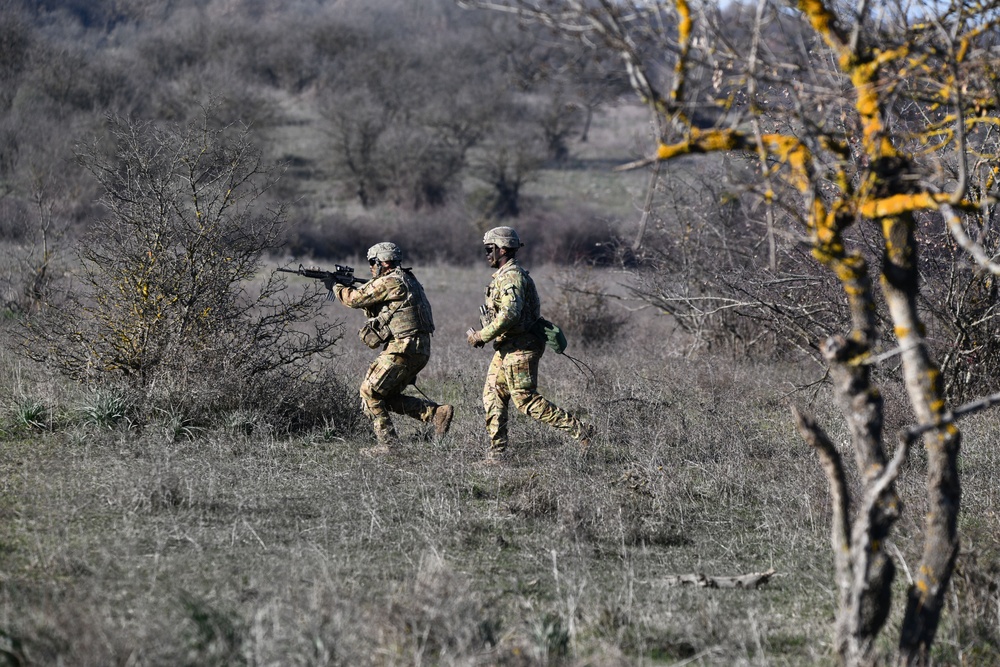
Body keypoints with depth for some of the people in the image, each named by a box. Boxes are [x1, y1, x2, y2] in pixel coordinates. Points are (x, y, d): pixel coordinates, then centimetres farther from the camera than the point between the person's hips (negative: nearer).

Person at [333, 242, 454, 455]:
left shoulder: (390, 282, -11)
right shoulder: (406, 280, 21)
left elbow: (356, 299, -7)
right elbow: (373, 308, 30)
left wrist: (338, 287, 13)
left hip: (403, 349, -10)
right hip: (418, 350, 10)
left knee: (370, 392, -2)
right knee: (390, 397, 15)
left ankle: (387, 442, -3)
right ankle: (437, 412, 5)